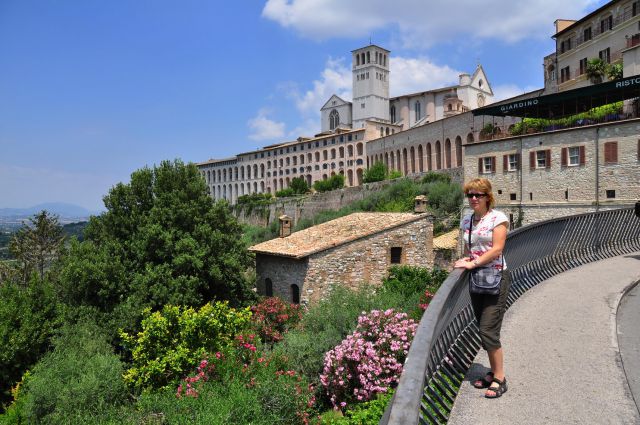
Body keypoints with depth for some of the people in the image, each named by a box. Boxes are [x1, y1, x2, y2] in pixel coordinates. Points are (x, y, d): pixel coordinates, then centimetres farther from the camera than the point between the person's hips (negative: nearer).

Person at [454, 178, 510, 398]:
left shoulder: (497, 218, -9)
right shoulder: (466, 221, 9)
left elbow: (497, 249, -16)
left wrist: (472, 263, -19)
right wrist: (465, 260, -4)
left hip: (496, 279, -6)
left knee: (488, 331, -8)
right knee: (484, 330, 12)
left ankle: (500, 379, 7)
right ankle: (493, 372, 27)